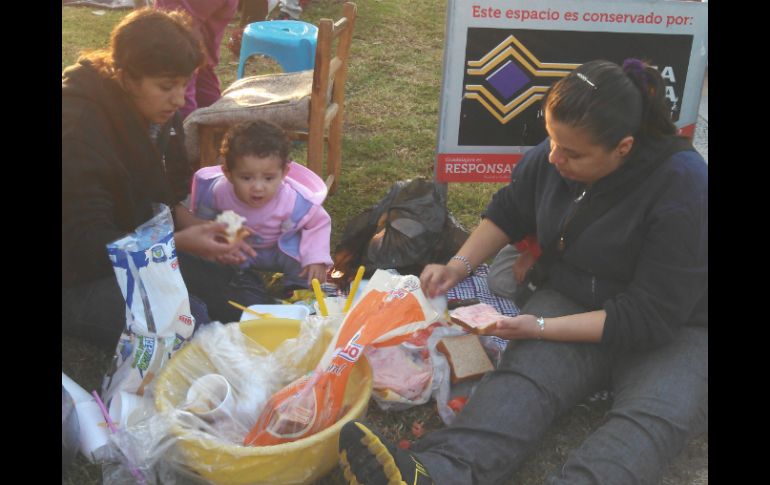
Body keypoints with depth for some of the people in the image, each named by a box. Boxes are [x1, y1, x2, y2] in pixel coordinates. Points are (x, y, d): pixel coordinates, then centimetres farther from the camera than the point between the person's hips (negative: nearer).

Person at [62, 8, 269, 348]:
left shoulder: (160, 112, -2)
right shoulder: (78, 129, -25)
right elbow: (87, 243, -25)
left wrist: (200, 231, -14)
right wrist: (179, 242, -33)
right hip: (79, 279, -7)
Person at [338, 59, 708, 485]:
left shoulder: (683, 188, -22)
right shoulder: (552, 154, -6)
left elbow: (652, 317, -21)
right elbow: (509, 212, 14)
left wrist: (542, 328, -24)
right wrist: (460, 265, -2)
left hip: (676, 330, -4)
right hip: (571, 301, 4)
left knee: (653, 417, -36)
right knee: (523, 373, -28)